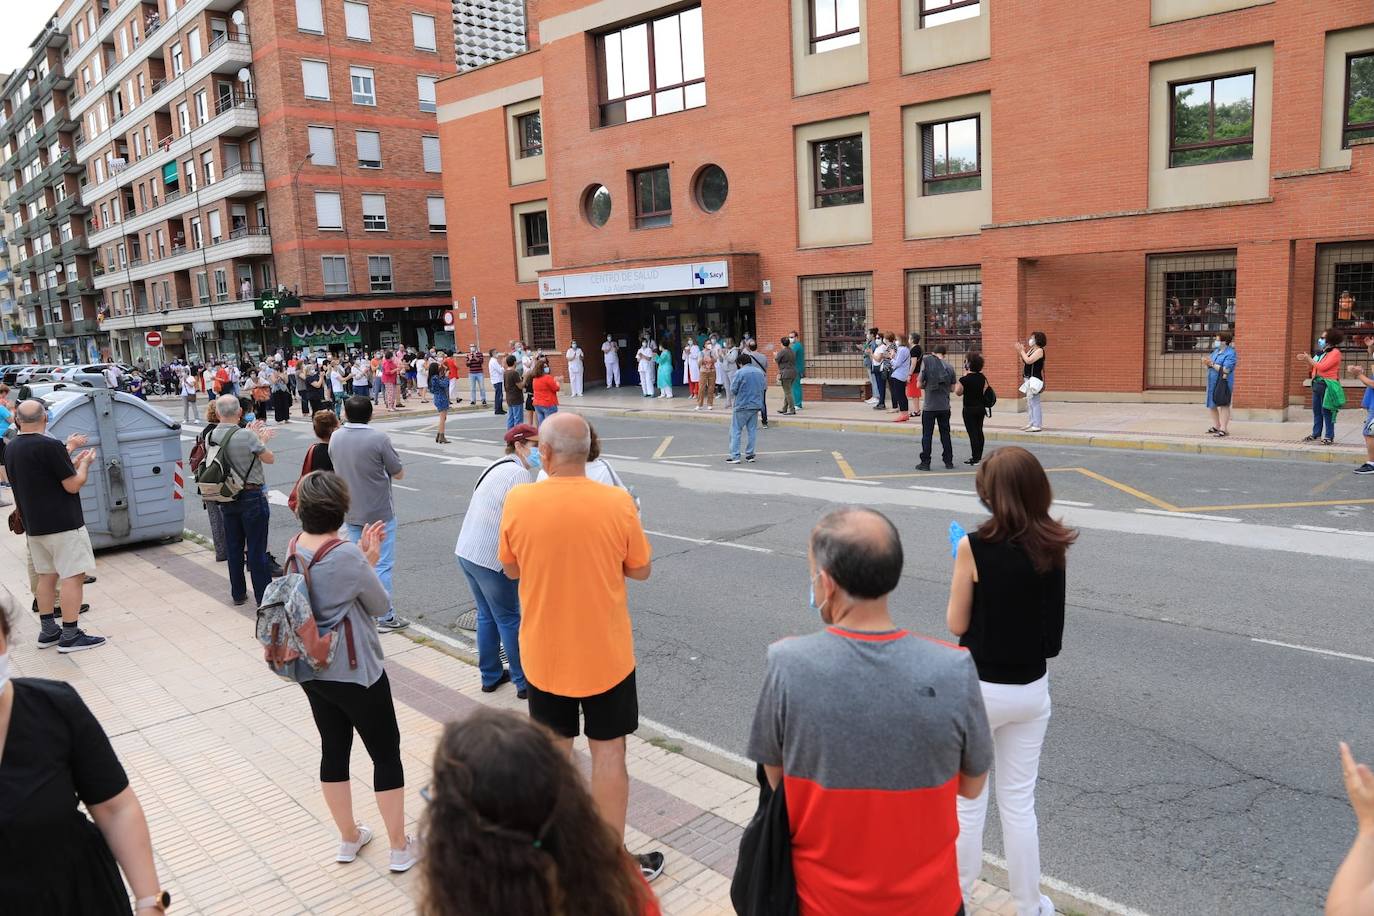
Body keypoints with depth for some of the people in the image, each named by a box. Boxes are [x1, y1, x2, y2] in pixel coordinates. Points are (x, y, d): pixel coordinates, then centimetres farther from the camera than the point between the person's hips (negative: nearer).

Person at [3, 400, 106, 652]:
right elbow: (73, 485, -16)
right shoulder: (50, 446, -19)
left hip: (33, 525, 9)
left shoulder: (11, 448, 8)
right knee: (73, 576, -5)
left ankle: (48, 631, 21)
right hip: (63, 524, -9)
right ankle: (70, 636, -6)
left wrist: (72, 463, 17)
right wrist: (85, 464, 0)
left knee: (46, 575, 16)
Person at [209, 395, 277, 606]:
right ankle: (263, 596, 6)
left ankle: (238, 594, 25)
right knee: (257, 549, 0)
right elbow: (270, 459, -5)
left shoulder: (211, 436, -2)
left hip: (226, 498, 6)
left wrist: (256, 439, 13)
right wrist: (260, 441, 11)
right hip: (251, 497, -6)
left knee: (233, 547, 16)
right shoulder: (246, 436, -20)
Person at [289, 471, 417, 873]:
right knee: (386, 754, 8)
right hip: (354, 674, -7)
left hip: (312, 671, 7)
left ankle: (349, 838, 36)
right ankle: (400, 848, 20)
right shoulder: (346, 557, -26)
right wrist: (371, 561, -1)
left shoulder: (295, 548, -4)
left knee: (333, 750, 20)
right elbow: (381, 606, -11)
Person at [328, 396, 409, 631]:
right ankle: (385, 616, 8)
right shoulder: (379, 438, -18)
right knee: (382, 565, 2)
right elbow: (399, 473, -11)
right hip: (379, 513, -5)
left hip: (351, 512, 6)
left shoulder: (335, 438, -1)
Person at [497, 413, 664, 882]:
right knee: (608, 752, 12)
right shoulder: (617, 503, -16)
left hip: (543, 654, 2)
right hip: (606, 653, -1)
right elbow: (641, 569, -3)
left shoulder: (518, 501, -13)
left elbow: (511, 568, 1)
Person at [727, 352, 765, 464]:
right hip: (756, 405, 6)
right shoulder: (759, 372, 8)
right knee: (752, 431, 13)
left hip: (742, 405, -6)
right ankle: (750, 454, 15)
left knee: (735, 431, 1)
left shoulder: (739, 372, -11)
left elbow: (733, 390, -11)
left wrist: (733, 396, 9)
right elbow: (764, 387, 12)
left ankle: (735, 456, -4)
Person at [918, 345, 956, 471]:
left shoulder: (926, 362, -8)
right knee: (945, 434, 13)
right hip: (945, 406, 3)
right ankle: (949, 462, 16)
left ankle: (925, 463, 5)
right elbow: (952, 387, 6)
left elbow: (920, 384, -9)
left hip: (929, 406, -3)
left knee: (927, 435, 4)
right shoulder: (949, 367, 2)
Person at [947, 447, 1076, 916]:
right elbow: (1053, 633, 6)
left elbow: (957, 624, -10)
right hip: (1031, 688, 5)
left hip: (977, 689, -4)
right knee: (1019, 802, 18)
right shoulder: (1052, 547, -5)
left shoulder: (976, 546, -20)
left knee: (967, 801, 12)